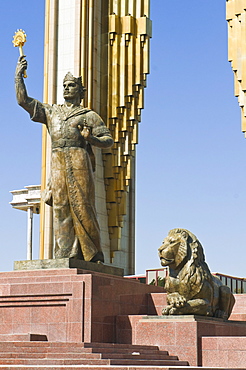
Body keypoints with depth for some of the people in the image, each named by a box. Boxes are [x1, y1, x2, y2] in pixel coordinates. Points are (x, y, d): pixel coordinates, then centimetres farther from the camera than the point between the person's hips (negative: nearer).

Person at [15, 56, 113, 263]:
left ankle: (93, 254, -2)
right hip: (58, 162, 3)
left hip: (79, 161, -3)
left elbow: (108, 140, 9)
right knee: (61, 207, -5)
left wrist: (91, 139, -9)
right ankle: (66, 254, -7)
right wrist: (19, 75, 11)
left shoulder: (89, 116, 13)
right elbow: (23, 100, 18)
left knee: (82, 206, -8)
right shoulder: (51, 112, 23)